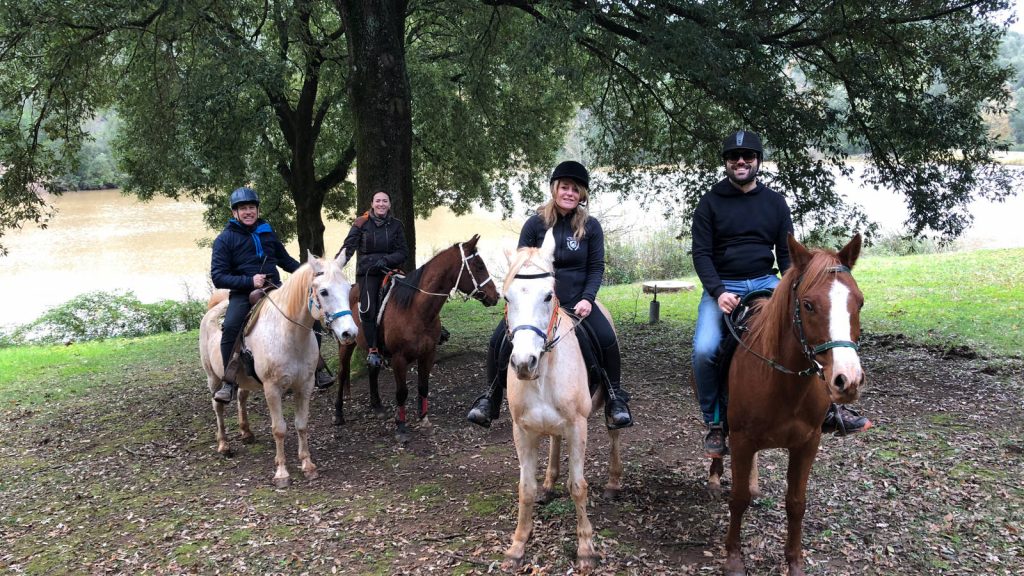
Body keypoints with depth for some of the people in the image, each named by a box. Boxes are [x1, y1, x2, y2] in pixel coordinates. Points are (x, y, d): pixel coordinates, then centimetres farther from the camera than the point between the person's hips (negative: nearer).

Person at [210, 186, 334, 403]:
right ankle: (229, 382, -21)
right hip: (243, 294, -4)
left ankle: (318, 368, 1)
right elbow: (218, 277, -5)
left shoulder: (267, 233, 14)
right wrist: (250, 281, -19)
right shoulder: (225, 239, 1)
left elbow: (286, 260, 24)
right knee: (230, 327, -31)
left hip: (275, 289, 4)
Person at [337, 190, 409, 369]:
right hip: (366, 271, -1)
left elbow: (403, 252, 6)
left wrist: (386, 260, -13)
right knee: (368, 309, -13)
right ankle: (372, 350, -5)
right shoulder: (362, 223, 3)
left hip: (389, 270, 1)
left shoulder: (396, 225, 8)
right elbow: (348, 247, -5)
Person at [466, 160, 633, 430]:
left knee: (607, 340, -23)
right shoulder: (536, 223, -2)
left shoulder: (591, 226, 0)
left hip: (576, 301, 0)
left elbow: (596, 267, 0)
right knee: (498, 341, -15)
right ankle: (490, 399, 6)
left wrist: (587, 298, -15)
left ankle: (615, 399, -1)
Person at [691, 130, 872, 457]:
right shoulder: (710, 203, 3)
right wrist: (719, 292, -18)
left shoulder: (774, 202, 10)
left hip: (765, 283, 2)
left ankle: (826, 410, -12)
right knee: (704, 349, -26)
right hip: (722, 287, -2)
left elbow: (786, 253, 9)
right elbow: (701, 254, -4)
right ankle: (715, 423, -6)